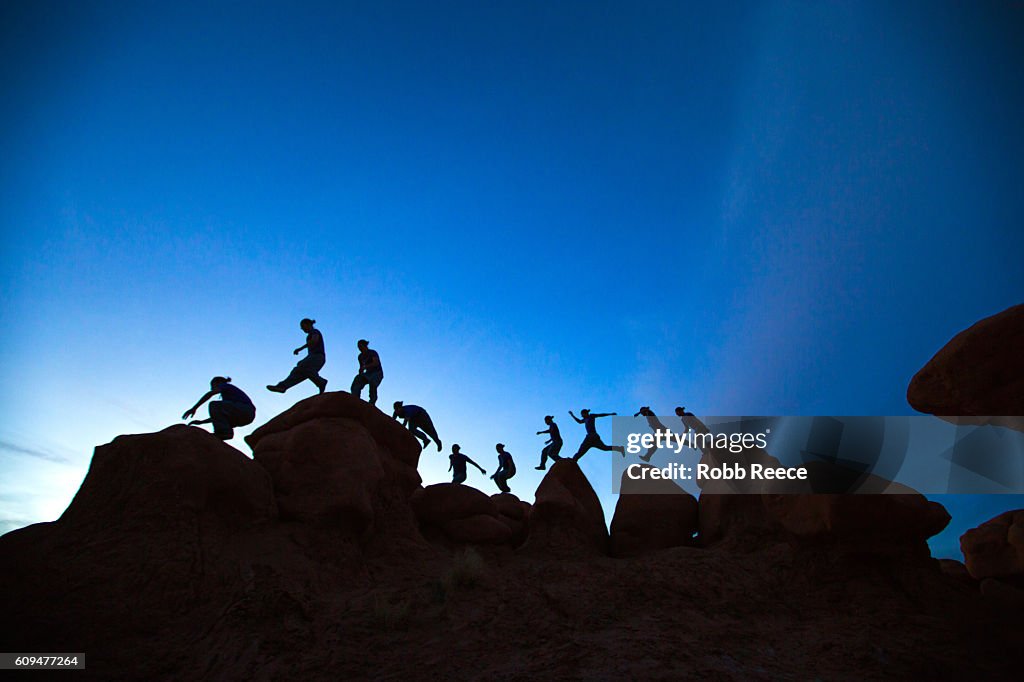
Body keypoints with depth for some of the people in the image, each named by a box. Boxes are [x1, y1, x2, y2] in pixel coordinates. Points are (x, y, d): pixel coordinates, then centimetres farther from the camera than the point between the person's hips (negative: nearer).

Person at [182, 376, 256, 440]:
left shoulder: (225, 385, 10)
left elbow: (210, 393, -9)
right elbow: (218, 416, 35)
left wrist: (194, 408, -14)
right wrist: (201, 422, 29)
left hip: (245, 410, -9)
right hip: (248, 415, 9)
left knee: (214, 405, -15)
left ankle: (224, 431, -24)